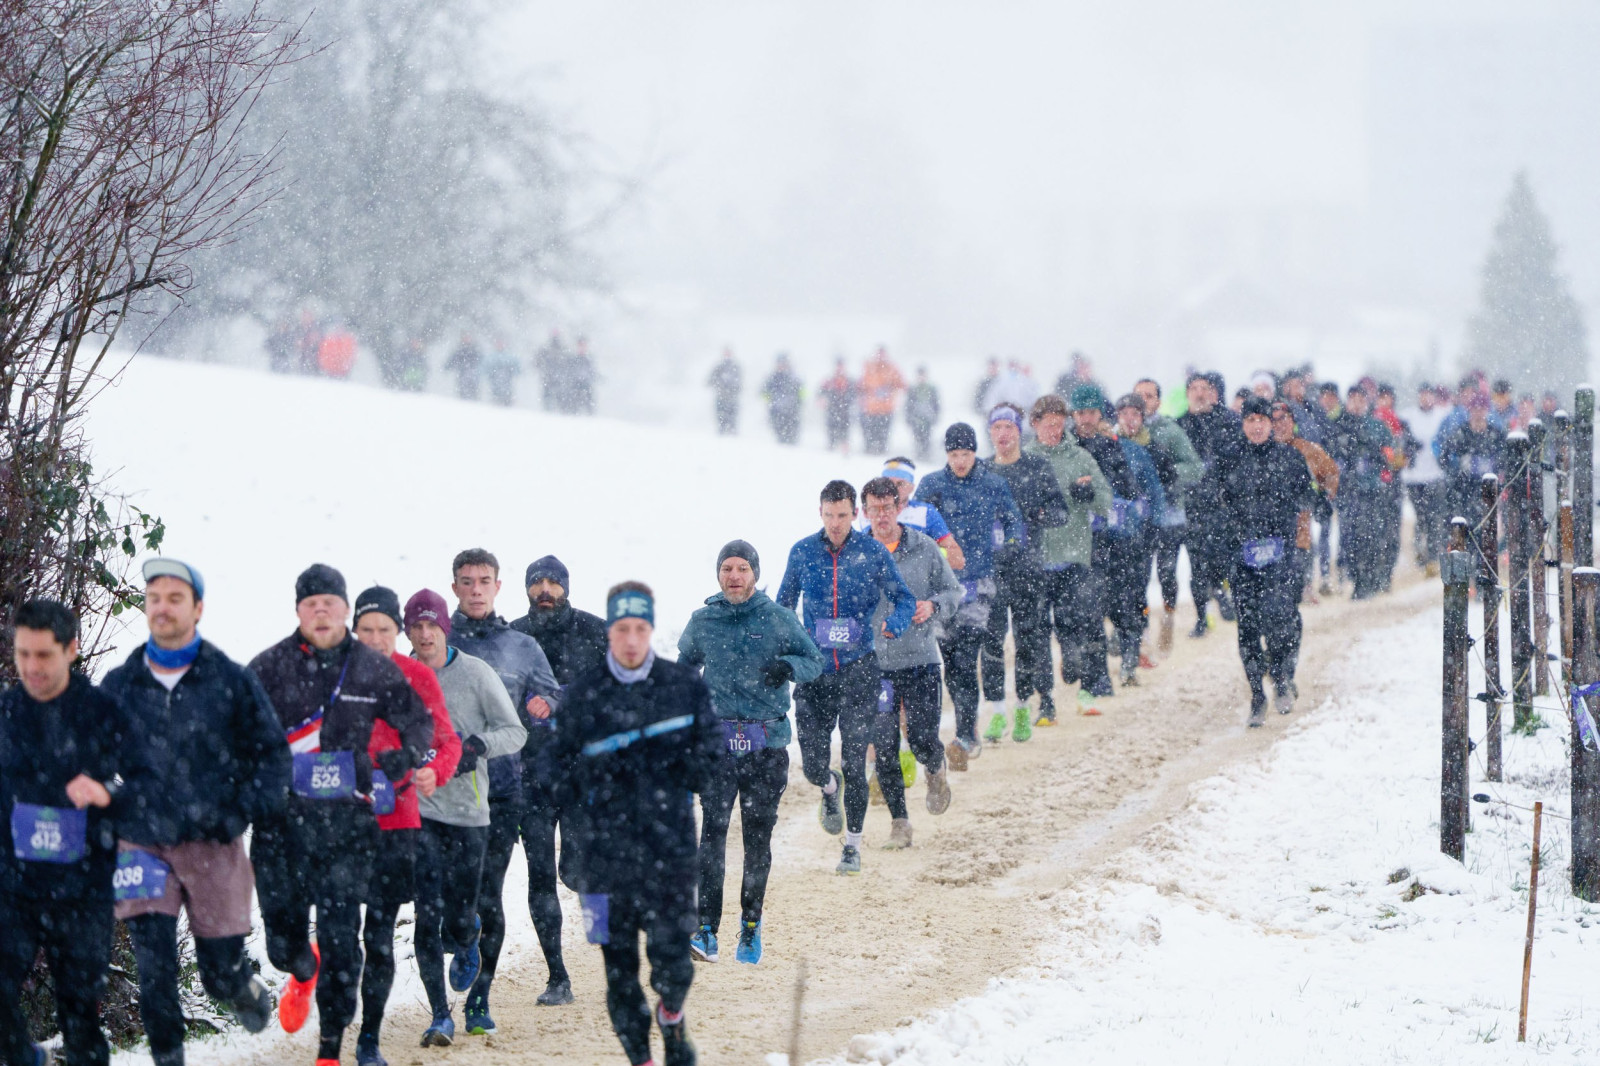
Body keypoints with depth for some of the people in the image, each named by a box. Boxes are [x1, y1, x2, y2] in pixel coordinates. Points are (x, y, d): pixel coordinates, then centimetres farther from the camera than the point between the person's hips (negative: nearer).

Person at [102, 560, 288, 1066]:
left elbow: (272, 752, 3)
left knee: (222, 971, 6)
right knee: (154, 966, -8)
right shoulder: (119, 685, 5)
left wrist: (245, 811, -9)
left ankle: (248, 993, 40)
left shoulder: (232, 681, 0)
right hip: (141, 848, 1)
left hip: (213, 848, -1)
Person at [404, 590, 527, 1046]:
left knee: (460, 916, 2)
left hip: (468, 812, -1)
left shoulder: (476, 673, -2)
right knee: (429, 914, -11)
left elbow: (515, 732, -1)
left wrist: (479, 744, -19)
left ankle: (467, 947, 41)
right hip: (417, 808, 1)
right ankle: (440, 1016, -3)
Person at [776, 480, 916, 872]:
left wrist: (892, 623, -20)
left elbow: (904, 598, 2)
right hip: (815, 670, 2)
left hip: (858, 668, -2)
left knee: (854, 762, -5)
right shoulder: (802, 552, 2)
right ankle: (830, 788, 39)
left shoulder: (873, 553, -3)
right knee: (813, 765, 1)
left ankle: (853, 845, 10)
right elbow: (783, 605, 15)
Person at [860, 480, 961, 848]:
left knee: (923, 740, -6)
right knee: (884, 748, -2)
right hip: (876, 662, 1)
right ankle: (899, 820, 11)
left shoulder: (924, 548, 0)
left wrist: (933, 606, -13)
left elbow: (953, 591, 8)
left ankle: (936, 770, 30)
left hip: (921, 660, -1)